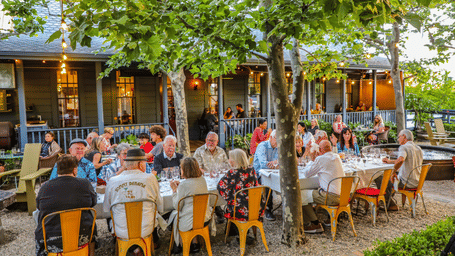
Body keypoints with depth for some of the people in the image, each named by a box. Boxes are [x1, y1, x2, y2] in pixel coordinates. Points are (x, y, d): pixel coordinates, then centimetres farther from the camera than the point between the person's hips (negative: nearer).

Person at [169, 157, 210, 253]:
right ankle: (194, 243, 30)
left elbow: (177, 206, -12)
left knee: (175, 219, 21)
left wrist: (174, 190, -3)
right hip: (205, 218, 6)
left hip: (189, 221, -6)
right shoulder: (202, 179, 0)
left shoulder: (184, 185, -20)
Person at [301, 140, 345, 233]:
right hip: (341, 195, 9)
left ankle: (316, 225, 4)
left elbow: (307, 174, -3)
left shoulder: (321, 159, -12)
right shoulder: (337, 157, 11)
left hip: (331, 197, -9)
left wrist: (306, 170, 18)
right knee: (315, 191, 26)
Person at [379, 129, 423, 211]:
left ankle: (392, 204, 10)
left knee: (379, 179, 2)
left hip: (406, 183, -9)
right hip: (417, 182, 9)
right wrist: (390, 161, 28)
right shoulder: (419, 149, 13)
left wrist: (393, 172, -24)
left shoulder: (404, 147, -16)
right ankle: (389, 197, 40)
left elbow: (400, 160, -38)